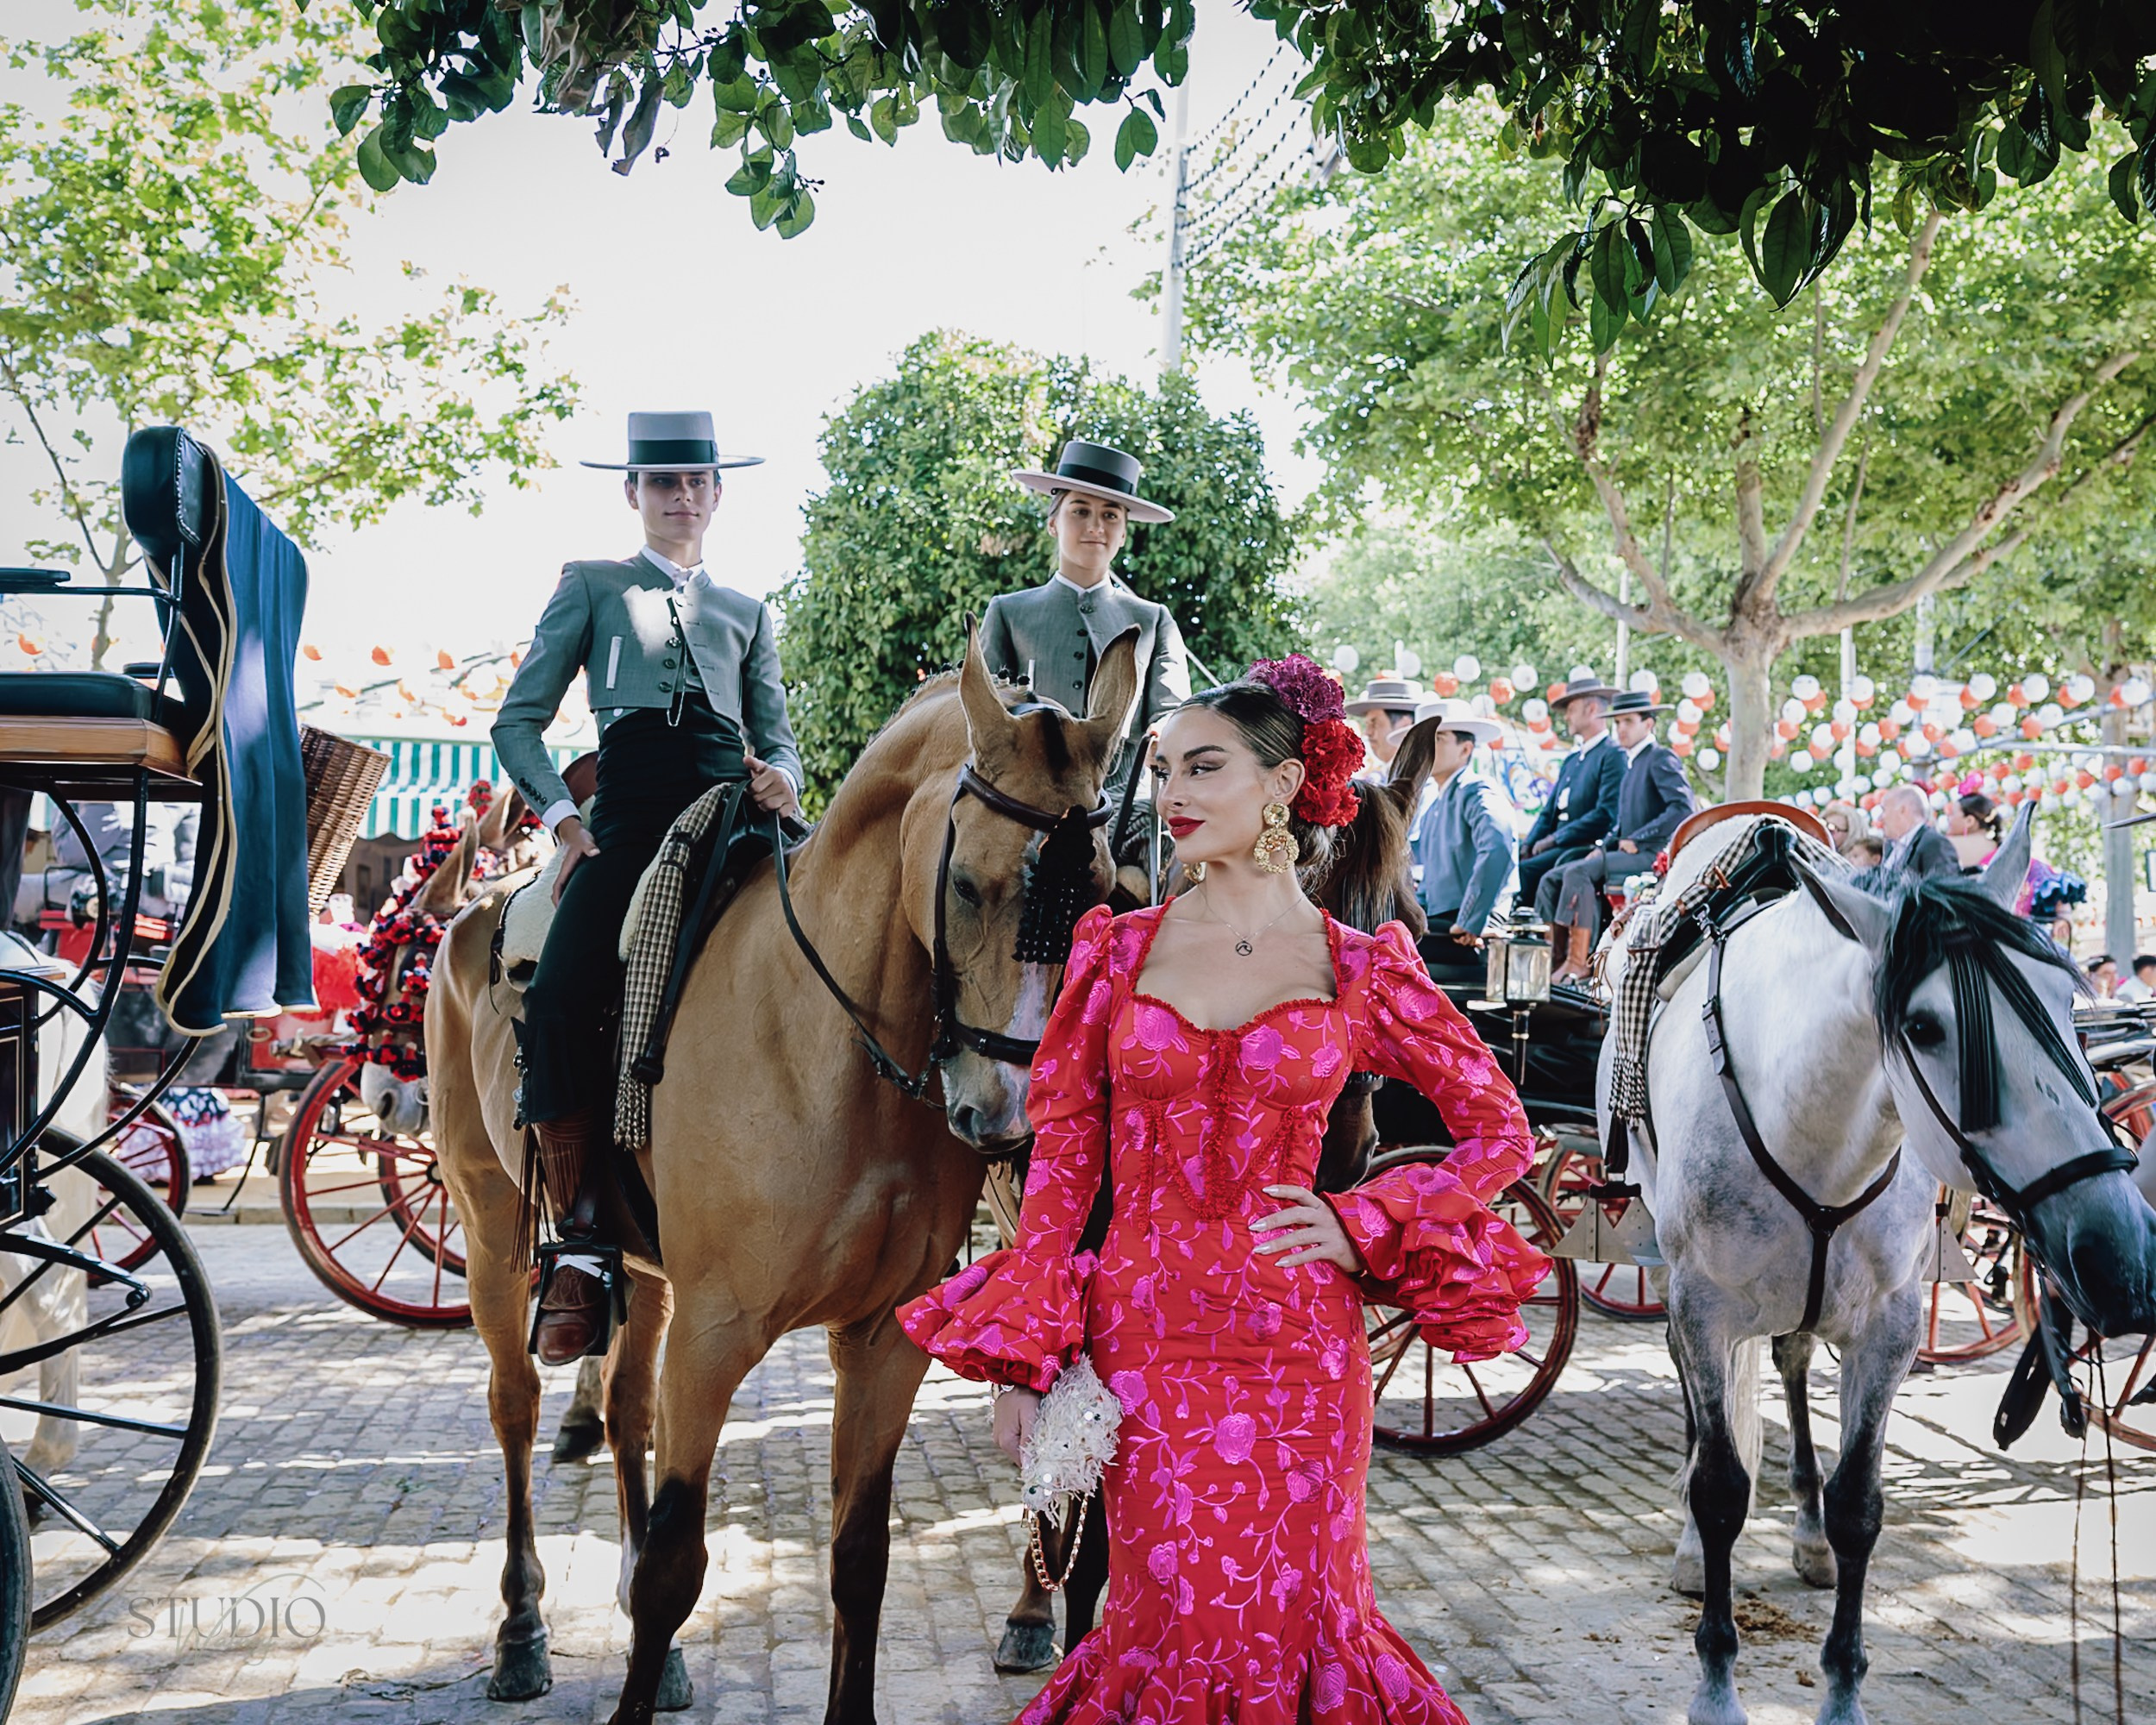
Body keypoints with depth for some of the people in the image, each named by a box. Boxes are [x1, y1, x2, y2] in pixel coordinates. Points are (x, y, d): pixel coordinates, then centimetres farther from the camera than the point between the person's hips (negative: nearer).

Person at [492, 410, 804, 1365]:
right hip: (631, 818, -2)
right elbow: (519, 720, 15)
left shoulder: (747, 610, 29)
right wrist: (563, 820, -2)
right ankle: (581, 1246, -18)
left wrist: (780, 777, 0)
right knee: (558, 1003, -27)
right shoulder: (592, 587, 21)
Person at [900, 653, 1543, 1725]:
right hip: (1142, 1337, 1)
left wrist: (1362, 1227, -5)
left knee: (1291, 1619, 6)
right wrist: (1020, 1357, -2)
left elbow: (1500, 1135, 8)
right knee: (1170, 1620, 5)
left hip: (1295, 1345, -1)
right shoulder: (1120, 949, 4)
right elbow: (1063, 1157, 4)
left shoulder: (1360, 971, 0)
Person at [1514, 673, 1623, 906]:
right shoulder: (1571, 759, 23)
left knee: (1524, 871, -27)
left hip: (1585, 849, -8)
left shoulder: (1613, 755, -5)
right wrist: (1527, 846, 3)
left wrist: (1554, 839, -15)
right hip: (1557, 848, 8)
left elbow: (1606, 815, -16)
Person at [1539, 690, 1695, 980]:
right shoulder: (1632, 763, 21)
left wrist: (1636, 840, -17)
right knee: (1553, 879, -2)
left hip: (1652, 854, -9)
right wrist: (1604, 846, 7)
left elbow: (1683, 809, -19)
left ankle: (1578, 962, -30)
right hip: (1630, 852, 9)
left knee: (1579, 872, -28)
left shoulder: (1662, 759, -6)